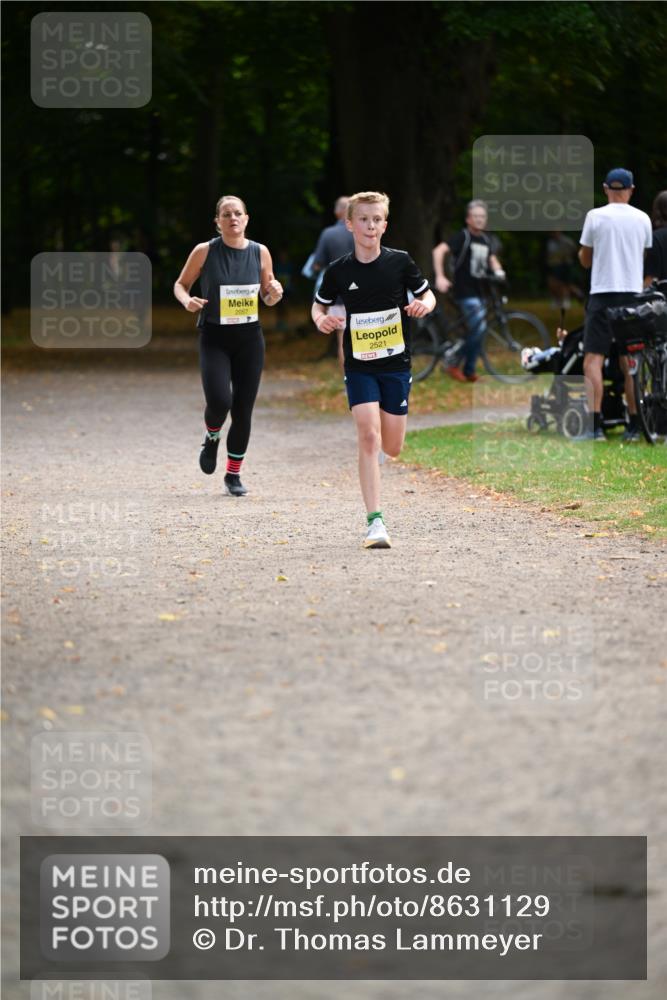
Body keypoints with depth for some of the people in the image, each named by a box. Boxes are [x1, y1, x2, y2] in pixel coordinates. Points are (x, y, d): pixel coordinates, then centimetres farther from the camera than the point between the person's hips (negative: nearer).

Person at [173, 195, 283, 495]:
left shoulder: (260, 253, 2)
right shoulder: (205, 251, -5)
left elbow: (267, 298, 13)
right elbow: (181, 284, 7)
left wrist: (274, 294, -10)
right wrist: (187, 301, -15)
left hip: (250, 338, 3)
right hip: (214, 338, -2)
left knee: (243, 411, 3)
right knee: (219, 401, -20)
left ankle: (234, 475, 18)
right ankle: (212, 438, 16)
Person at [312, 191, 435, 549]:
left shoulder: (400, 262, -4)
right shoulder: (338, 271, -4)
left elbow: (426, 293, 8)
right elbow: (319, 305, 12)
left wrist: (424, 304, -15)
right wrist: (321, 320, -11)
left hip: (396, 363, 1)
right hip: (359, 366, -1)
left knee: (392, 448, 6)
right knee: (368, 438, -16)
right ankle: (375, 521, -15)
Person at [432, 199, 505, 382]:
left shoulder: (486, 240, 11)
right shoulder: (463, 237, -11)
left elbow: (492, 259, 26)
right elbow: (439, 251, -20)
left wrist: (498, 270, 3)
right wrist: (440, 277, -28)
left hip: (479, 291, 8)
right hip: (465, 292, -8)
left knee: (479, 331, 9)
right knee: (479, 328, -18)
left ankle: (469, 371, 18)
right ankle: (454, 363, -6)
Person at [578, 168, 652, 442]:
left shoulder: (595, 216, -3)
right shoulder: (643, 219, 5)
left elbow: (585, 260, 5)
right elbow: (646, 258, 13)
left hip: (603, 293, -3)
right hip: (633, 292, 4)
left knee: (593, 360, -6)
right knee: (629, 363, 9)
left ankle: (595, 425, -17)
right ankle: (634, 426, 8)